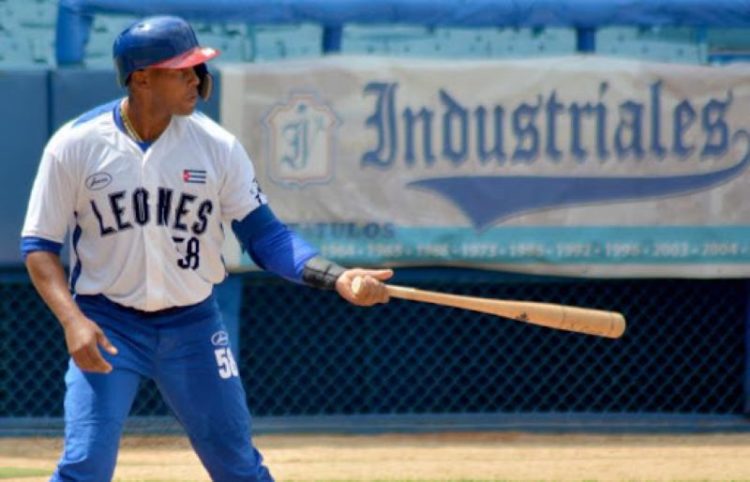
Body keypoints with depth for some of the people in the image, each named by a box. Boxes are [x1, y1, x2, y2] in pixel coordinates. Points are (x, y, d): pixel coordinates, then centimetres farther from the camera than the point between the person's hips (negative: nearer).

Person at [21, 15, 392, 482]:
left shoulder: (217, 146, -3)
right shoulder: (75, 145, -8)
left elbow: (263, 233, -3)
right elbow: (39, 246, -4)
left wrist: (339, 278, -17)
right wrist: (73, 321, -19)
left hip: (193, 326, 2)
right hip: (108, 326, -2)